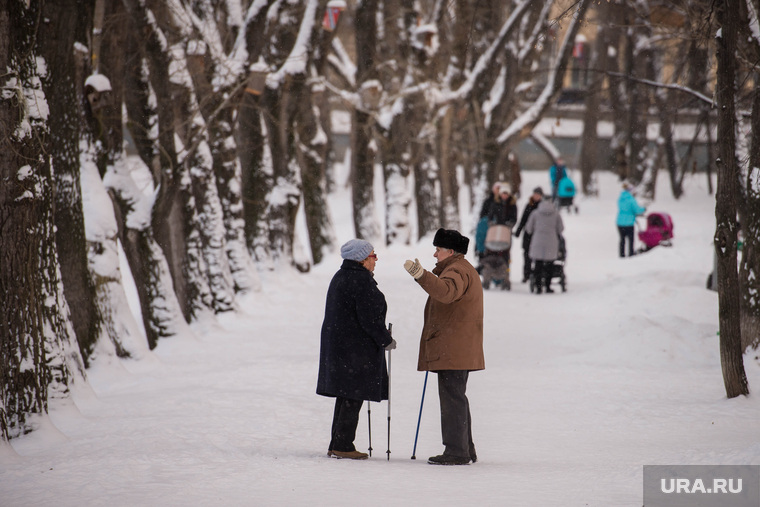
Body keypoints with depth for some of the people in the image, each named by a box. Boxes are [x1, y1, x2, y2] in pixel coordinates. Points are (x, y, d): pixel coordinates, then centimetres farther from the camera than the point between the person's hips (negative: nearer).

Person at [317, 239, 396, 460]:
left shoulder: (340, 277, 15)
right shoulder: (361, 281, -16)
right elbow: (369, 318, -19)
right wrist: (386, 340, -7)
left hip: (336, 342, 10)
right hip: (356, 348, -10)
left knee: (345, 396, 13)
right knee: (354, 397, -6)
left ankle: (337, 445, 15)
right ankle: (343, 446, -6)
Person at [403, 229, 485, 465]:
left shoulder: (457, 271, -14)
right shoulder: (462, 269, 22)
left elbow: (446, 291, -37)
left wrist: (421, 275, -47)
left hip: (453, 351, -11)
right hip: (456, 351, 11)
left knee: (452, 397, -9)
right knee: (456, 398, 16)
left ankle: (456, 452, -9)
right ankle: (465, 449, 22)